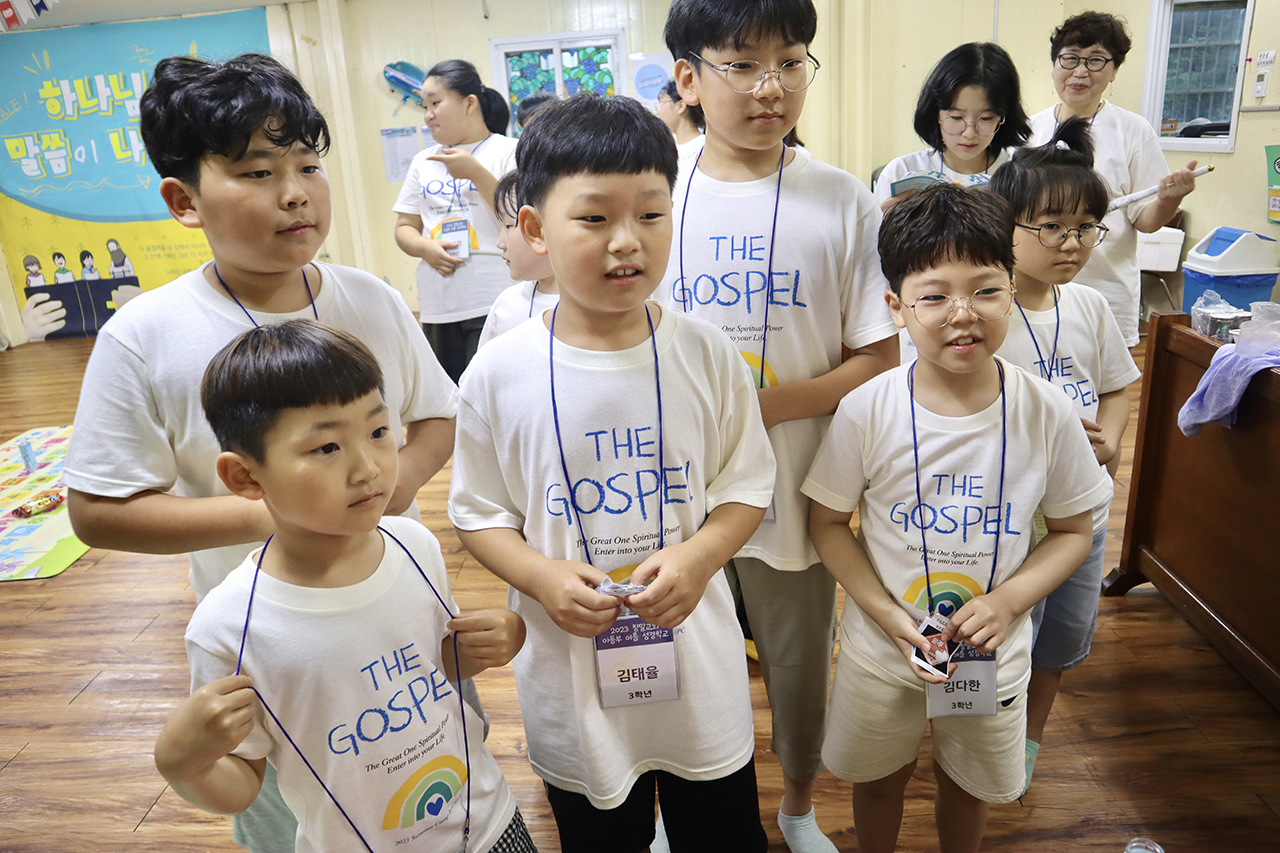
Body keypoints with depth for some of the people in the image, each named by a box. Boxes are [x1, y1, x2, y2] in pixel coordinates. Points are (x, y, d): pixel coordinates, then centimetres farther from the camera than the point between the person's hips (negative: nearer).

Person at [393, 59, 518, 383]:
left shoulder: (508, 151, 2)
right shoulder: (423, 161, 18)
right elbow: (404, 227, 18)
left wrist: (476, 171, -14)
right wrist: (425, 247, -4)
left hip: (495, 304, -5)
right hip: (437, 307, 5)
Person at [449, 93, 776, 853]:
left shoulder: (706, 355, -10)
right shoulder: (498, 375, -12)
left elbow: (747, 487, -1)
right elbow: (480, 513, -2)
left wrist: (697, 557, -19)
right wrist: (542, 577, -20)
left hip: (699, 672, 1)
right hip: (572, 675, 0)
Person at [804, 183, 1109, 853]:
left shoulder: (1046, 412, -15)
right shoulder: (867, 410, -20)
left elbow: (1072, 531, -3)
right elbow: (827, 522, -9)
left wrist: (1006, 600, -18)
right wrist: (888, 615, -20)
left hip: (995, 653, 1)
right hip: (882, 645, -1)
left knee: (969, 785, 25)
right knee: (878, 777, 22)